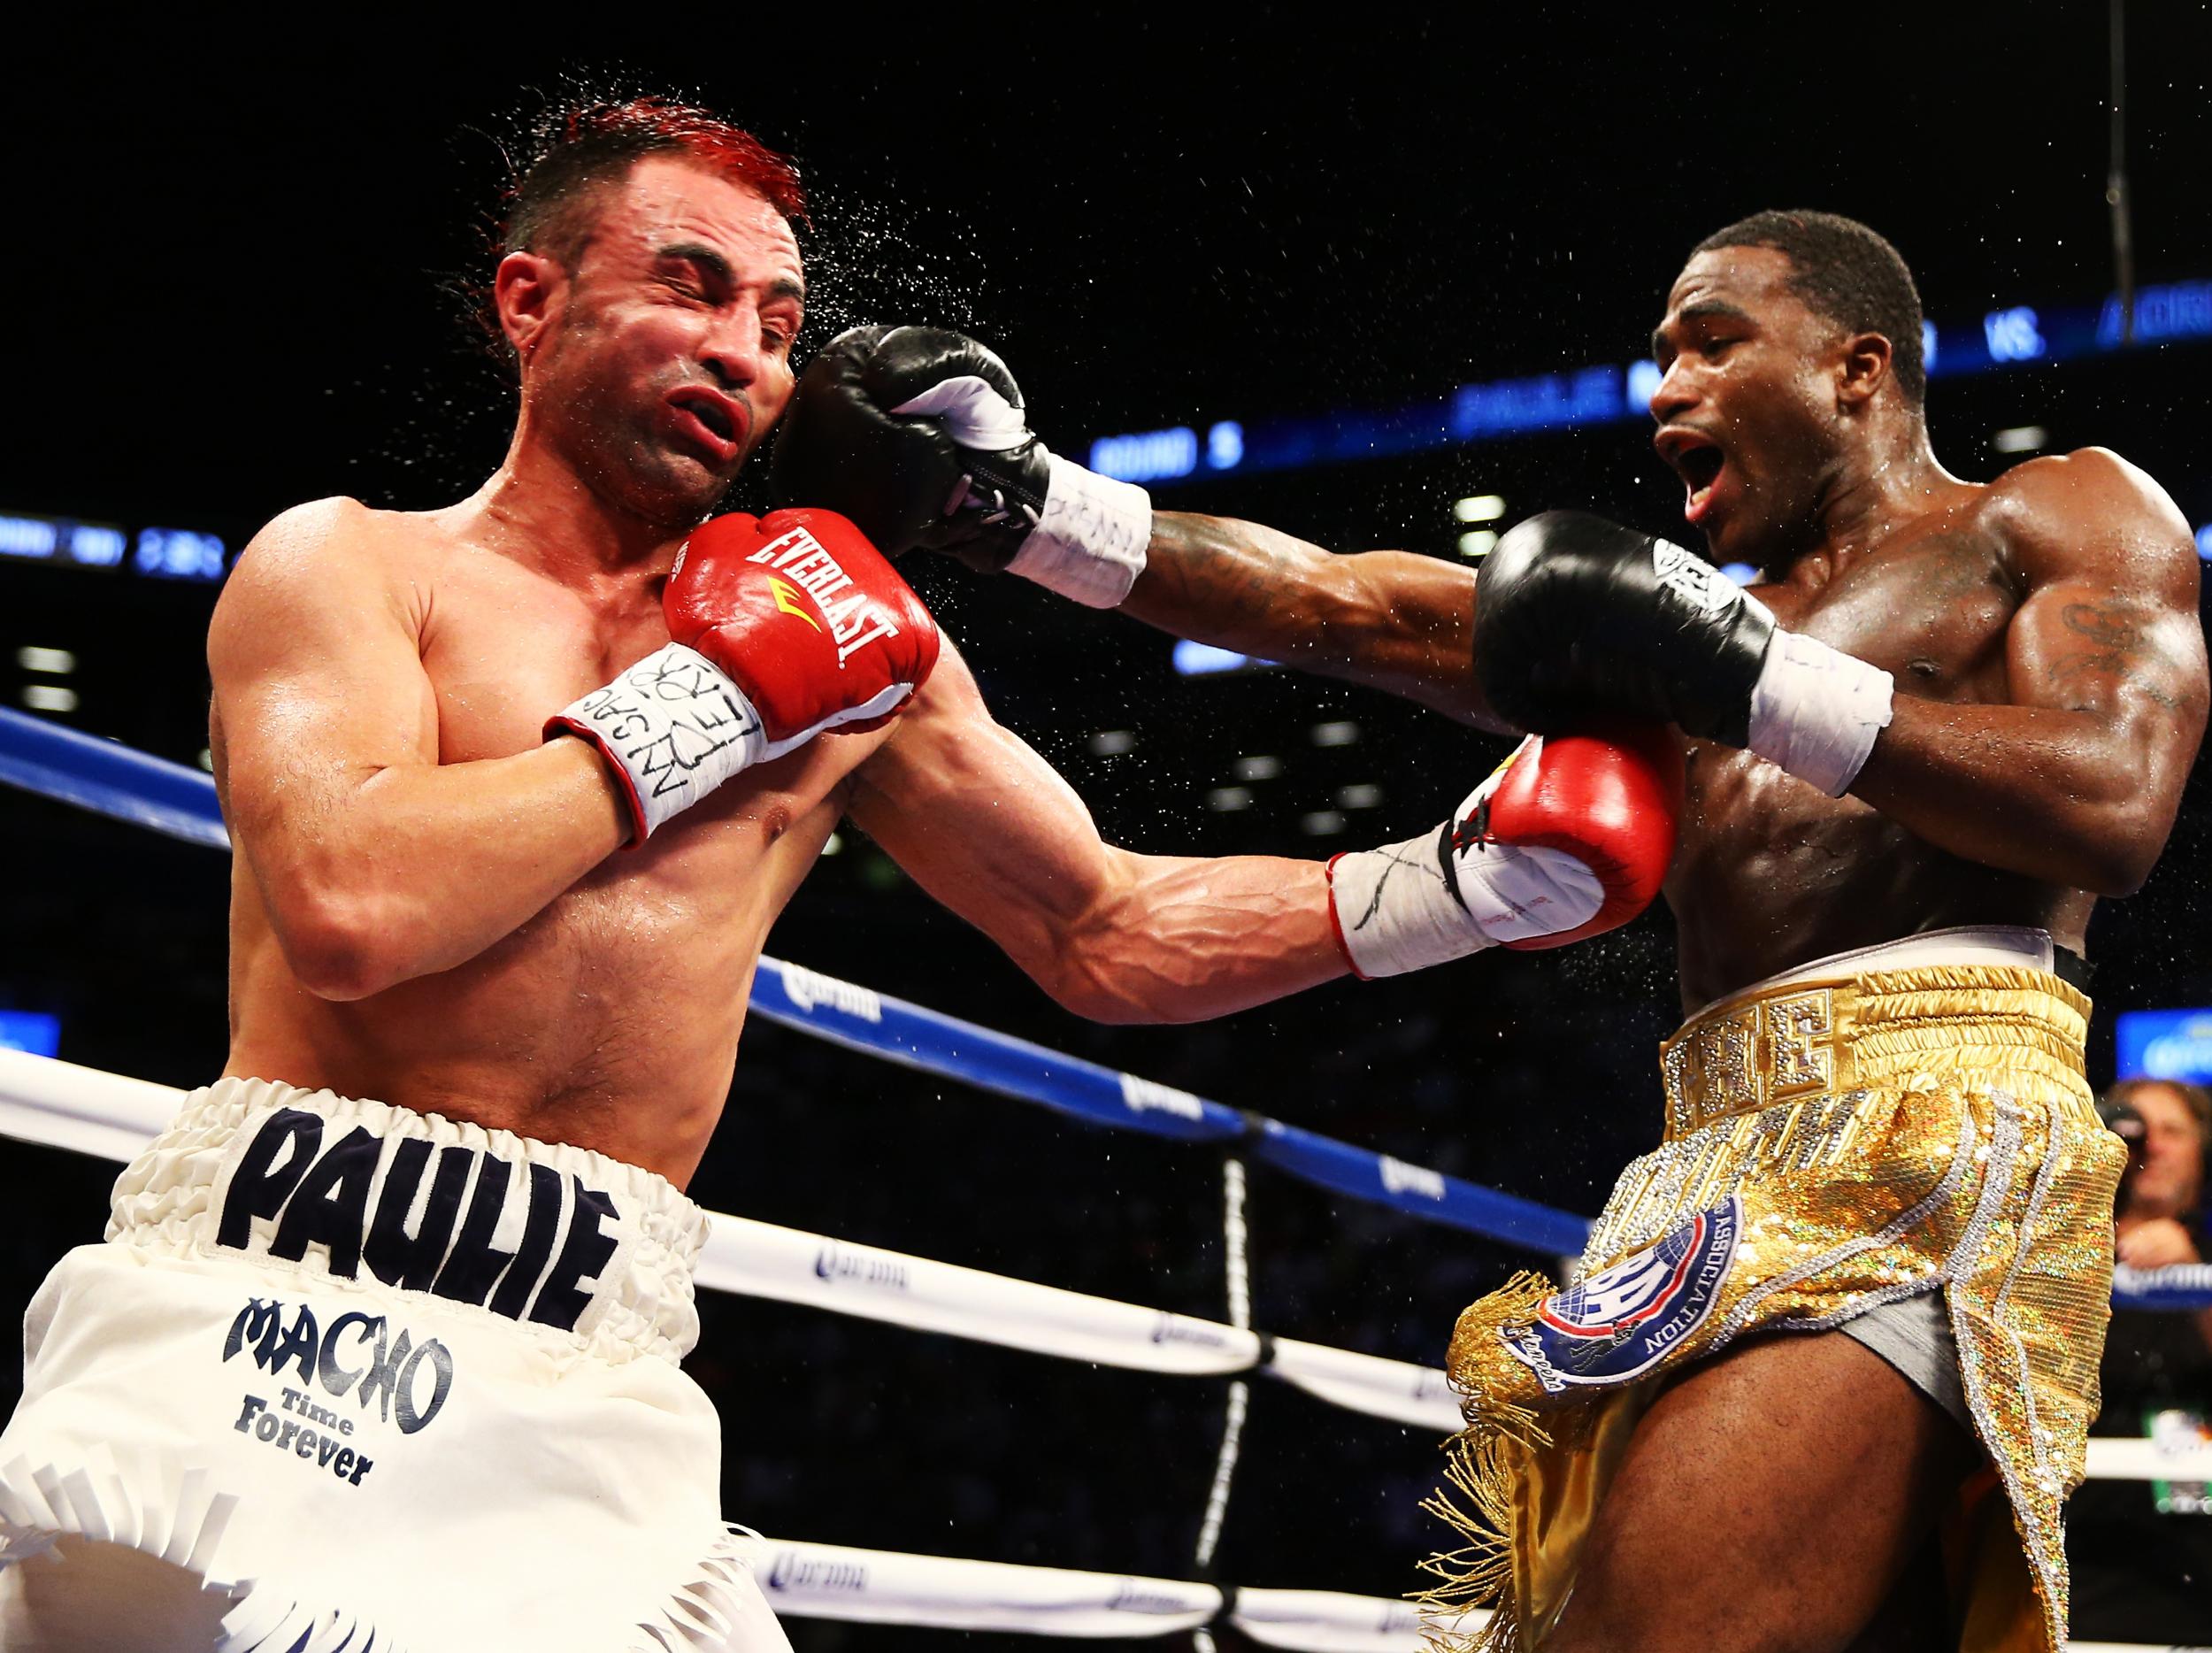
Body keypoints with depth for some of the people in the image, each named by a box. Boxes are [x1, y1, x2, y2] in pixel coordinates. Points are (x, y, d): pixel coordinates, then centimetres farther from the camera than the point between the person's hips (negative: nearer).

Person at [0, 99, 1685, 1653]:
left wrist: (1458, 885, 10)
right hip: (281, 1323, -3)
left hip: (585, 1380, 4)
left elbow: (1112, 937, 21)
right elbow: (348, 909, -16)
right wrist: (704, 710, -5)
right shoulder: (345, 565, 3)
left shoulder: (858, 648, 15)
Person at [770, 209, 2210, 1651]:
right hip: (1745, 1149, 6)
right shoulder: (1696, 618, 30)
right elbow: (1348, 608, 22)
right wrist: (1012, 500, 12)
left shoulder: (2062, 516, 15)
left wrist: (1750, 682, -6)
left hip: (1932, 1115, -6)